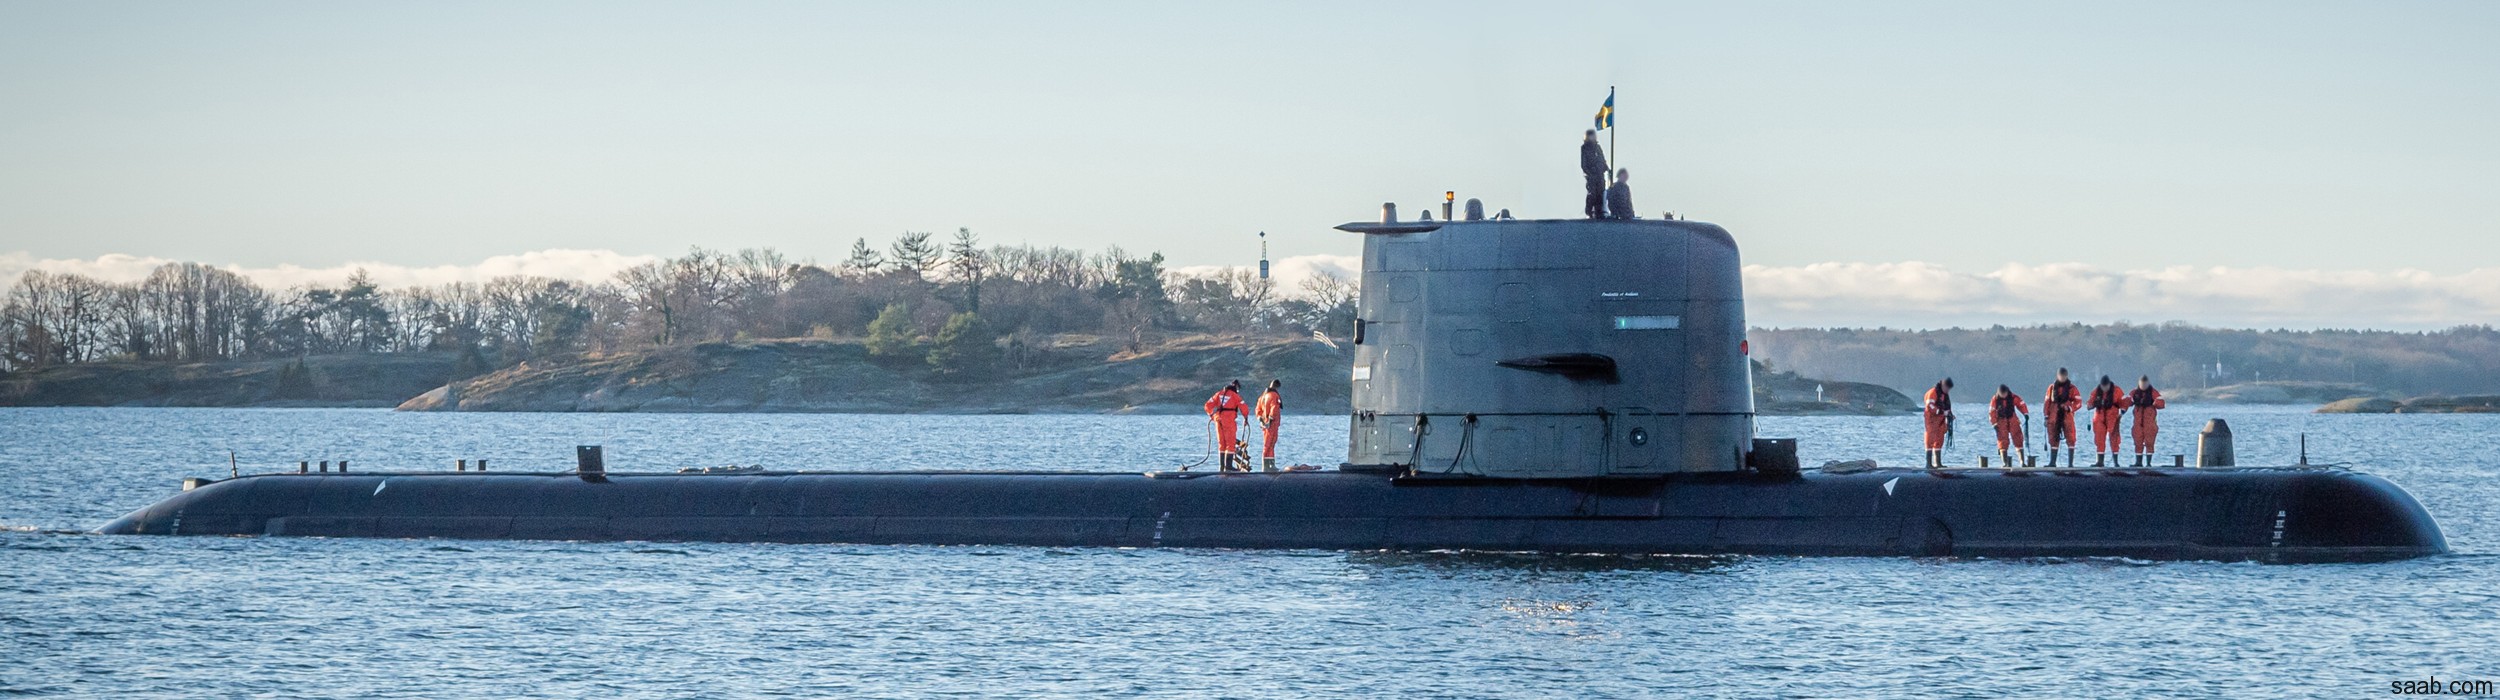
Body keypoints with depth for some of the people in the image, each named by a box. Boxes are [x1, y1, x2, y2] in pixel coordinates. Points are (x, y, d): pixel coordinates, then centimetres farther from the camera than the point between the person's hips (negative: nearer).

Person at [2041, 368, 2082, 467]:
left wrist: (2070, 408, -18)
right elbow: (2047, 402, 11)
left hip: (2067, 417, -2)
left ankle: (2070, 463, -2)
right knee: (2053, 440, 4)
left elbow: (2078, 402, -1)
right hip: (2054, 418, 2)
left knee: (2070, 440, -5)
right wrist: (2046, 417, 5)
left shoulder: (2072, 388, 4)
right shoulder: (2052, 387, 11)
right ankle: (2052, 462, 9)